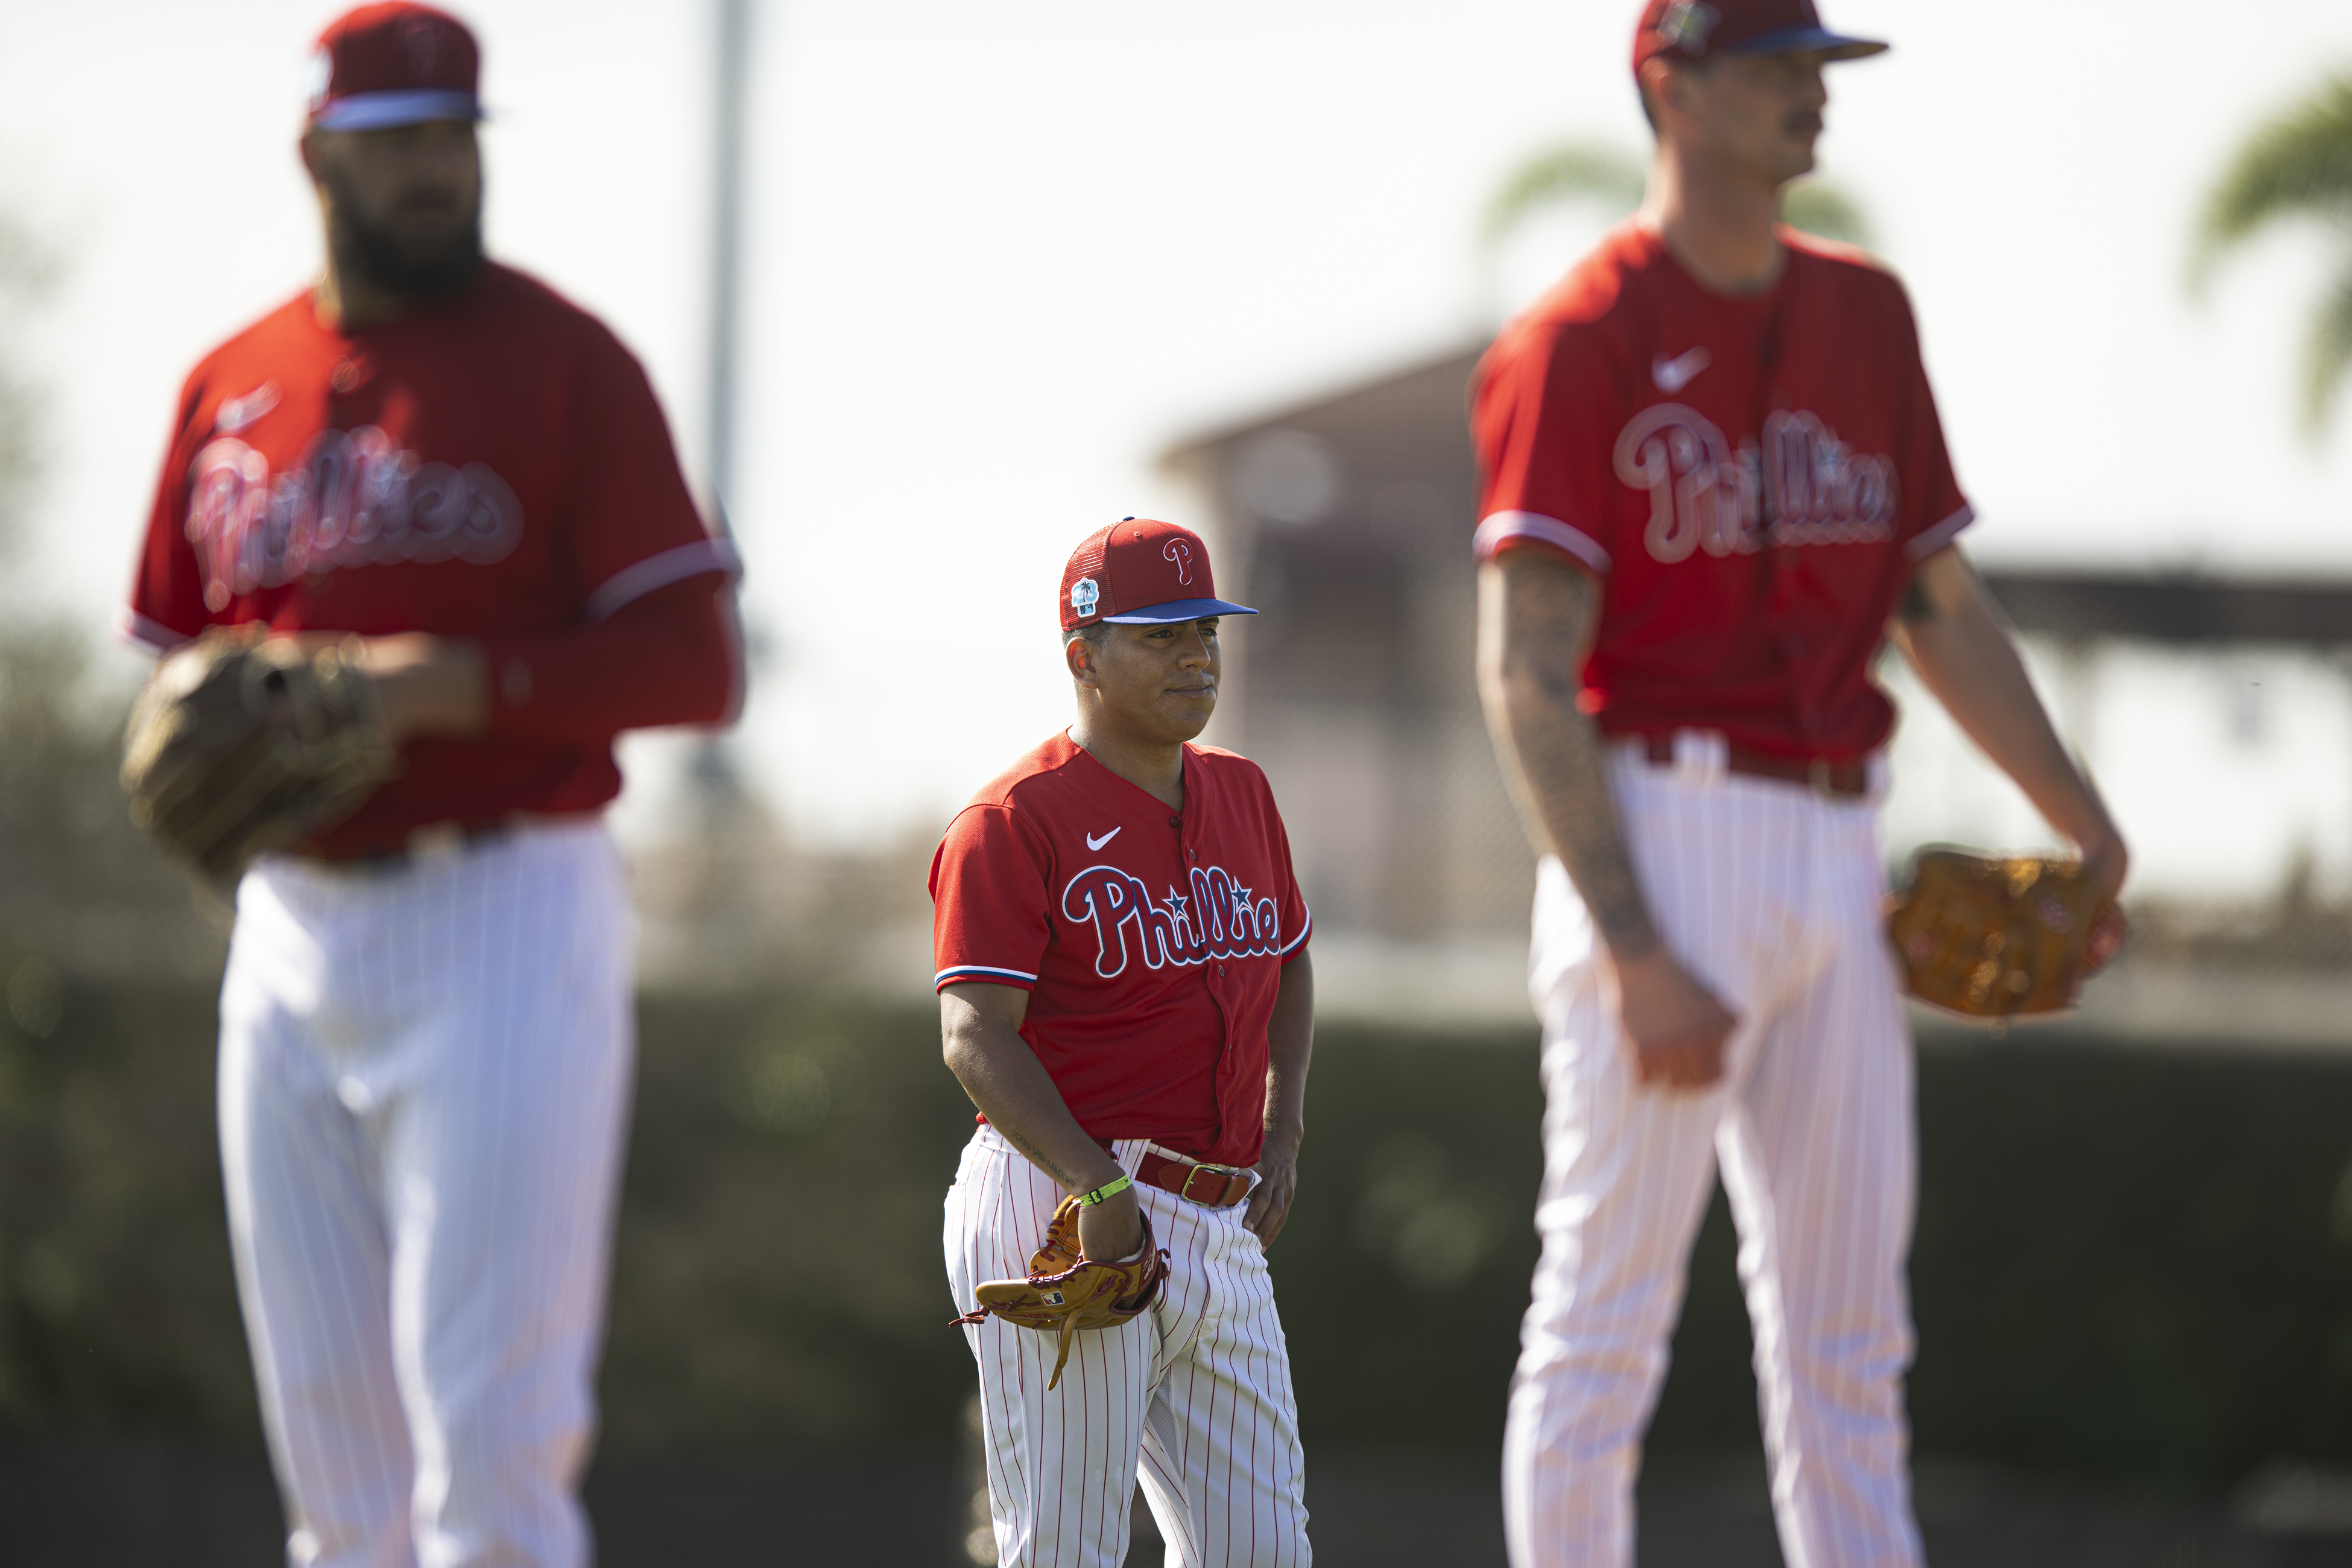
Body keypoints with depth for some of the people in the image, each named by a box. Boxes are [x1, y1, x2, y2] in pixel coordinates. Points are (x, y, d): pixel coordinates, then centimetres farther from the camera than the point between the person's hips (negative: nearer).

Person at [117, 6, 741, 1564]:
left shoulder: (564, 359, -1)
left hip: (503, 921, -5)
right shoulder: (231, 386, 13)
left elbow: (697, 661, -7)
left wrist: (473, 684, -20)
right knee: (333, 1439, 9)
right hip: (293, 936, 5)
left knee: (490, 1430, -12)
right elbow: (168, 664, 22)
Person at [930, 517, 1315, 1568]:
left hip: (1219, 1231, 7)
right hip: (1058, 1203, -7)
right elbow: (975, 1035, -17)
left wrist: (1282, 1134, 15)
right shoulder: (1018, 820, -8)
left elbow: (1288, 961, 31)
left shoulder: (1240, 795, 15)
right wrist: (1098, 1186, -28)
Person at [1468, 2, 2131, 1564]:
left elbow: (1940, 603, 19)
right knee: (1609, 1314, -4)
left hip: (1833, 857, 7)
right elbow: (1528, 674, -15)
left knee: (1850, 1324, 10)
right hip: (1659, 839, -7)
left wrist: (2087, 825, 8)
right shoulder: (1582, 342, -9)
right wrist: (1633, 955, -23)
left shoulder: (1864, 314, 13)